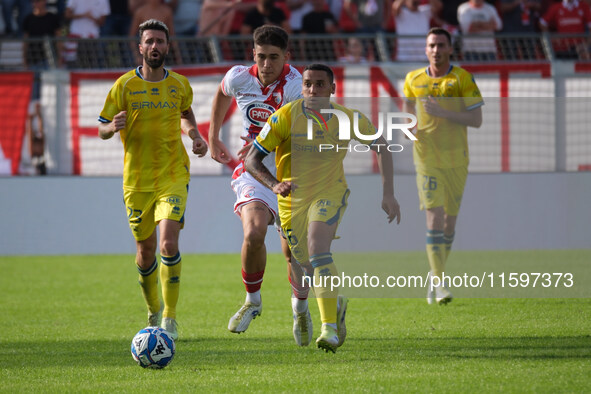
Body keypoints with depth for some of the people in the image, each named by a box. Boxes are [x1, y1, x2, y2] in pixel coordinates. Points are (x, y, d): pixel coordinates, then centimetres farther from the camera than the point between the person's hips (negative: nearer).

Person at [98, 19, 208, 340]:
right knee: (145, 251, 9)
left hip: (173, 176, 0)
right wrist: (113, 126, -22)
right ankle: (153, 311, 34)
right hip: (137, 180, 0)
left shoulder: (179, 84, 4)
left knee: (169, 243, -19)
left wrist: (196, 136, 7)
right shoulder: (125, 85, -2)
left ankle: (170, 318, -11)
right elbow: (102, 130, 1)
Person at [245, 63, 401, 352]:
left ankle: (330, 328, -31)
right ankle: (336, 304, 42)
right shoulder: (286, 117, -12)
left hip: (330, 193, -2)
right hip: (293, 198, 2)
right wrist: (274, 184, -29)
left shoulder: (347, 118, -7)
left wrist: (388, 194, 0)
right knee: (307, 263, 8)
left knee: (318, 250, -27)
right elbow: (252, 160, -10)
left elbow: (381, 146, 7)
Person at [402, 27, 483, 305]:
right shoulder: (413, 80, 3)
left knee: (450, 220, 8)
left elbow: (476, 119, -7)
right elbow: (408, 109, 20)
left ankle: (436, 276, 28)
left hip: (456, 159, 1)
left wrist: (443, 113, -18)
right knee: (434, 217, -14)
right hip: (427, 158, -1)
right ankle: (438, 284, -17)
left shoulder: (462, 78, -3)